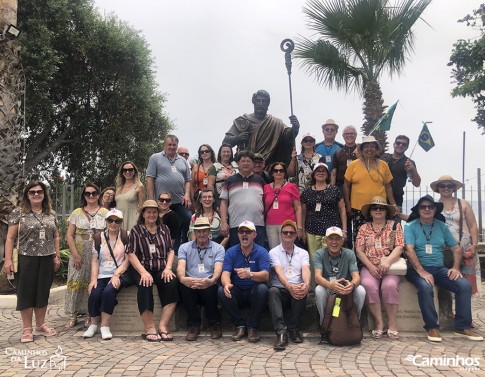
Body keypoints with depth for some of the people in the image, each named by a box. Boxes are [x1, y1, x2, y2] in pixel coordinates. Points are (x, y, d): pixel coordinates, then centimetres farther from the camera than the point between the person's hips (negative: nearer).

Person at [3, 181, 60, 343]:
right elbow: (10, 238, -4)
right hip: (26, 259, -4)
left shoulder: (51, 214, 9)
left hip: (46, 259, 4)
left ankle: (40, 326, 23)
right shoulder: (18, 213, -2)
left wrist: (56, 256, 9)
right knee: (26, 293, 3)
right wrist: (8, 259, -11)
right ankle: (27, 329, 12)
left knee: (43, 292, 10)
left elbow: (56, 236, 14)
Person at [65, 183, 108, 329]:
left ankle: (90, 315, 13)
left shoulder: (105, 213, 5)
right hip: (79, 254, 1)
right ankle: (73, 316, 10)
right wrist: (75, 255, -8)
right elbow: (69, 235, 2)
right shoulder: (77, 213, 6)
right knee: (75, 282, -1)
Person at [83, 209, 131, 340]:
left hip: (119, 274, -2)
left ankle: (104, 326, -16)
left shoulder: (126, 236, 2)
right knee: (94, 293, -23)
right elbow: (94, 260, 5)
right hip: (102, 275, 3)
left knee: (108, 291, -29)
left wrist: (116, 275, -16)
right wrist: (93, 279, -8)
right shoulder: (99, 237, 10)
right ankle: (94, 324, 0)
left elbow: (127, 259, -3)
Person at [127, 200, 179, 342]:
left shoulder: (164, 229, 18)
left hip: (162, 270, 2)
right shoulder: (136, 230, 9)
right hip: (143, 269, -2)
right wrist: (143, 272, -16)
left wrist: (168, 268, -6)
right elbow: (131, 254, -1)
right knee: (145, 285, -34)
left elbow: (171, 251, 13)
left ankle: (163, 325, -26)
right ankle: (149, 328, -27)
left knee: (173, 282, -29)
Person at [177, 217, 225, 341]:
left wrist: (211, 280, -34)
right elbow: (181, 267, -5)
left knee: (211, 287, -35)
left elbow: (218, 269, -9)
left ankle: (214, 324, -10)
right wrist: (183, 278, -31)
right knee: (184, 285, -32)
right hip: (190, 288, 1)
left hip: (209, 286, -1)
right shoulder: (184, 247, 13)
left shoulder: (218, 248, 10)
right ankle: (194, 325, -17)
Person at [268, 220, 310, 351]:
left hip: (297, 289, 1)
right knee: (272, 291, -35)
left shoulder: (303, 253, 14)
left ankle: (293, 329, -16)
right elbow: (279, 271, -12)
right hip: (280, 289, -1)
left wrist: (306, 284, -32)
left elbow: (306, 270, -6)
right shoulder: (274, 252, 7)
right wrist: (289, 286, -34)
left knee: (303, 291, -33)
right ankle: (281, 333, -39)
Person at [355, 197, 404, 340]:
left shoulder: (395, 225, 11)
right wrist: (370, 266, -10)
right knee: (368, 285, -31)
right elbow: (359, 250, 6)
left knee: (390, 285, -32)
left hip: (390, 266, -1)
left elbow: (399, 247, 0)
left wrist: (387, 261, -17)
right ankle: (378, 322, -20)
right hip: (370, 267, 1)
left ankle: (392, 323, -19)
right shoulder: (364, 228, 14)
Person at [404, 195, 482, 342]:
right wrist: (422, 272, -23)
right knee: (426, 287, -35)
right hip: (417, 269, -4)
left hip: (439, 269, 5)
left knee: (465, 285, -18)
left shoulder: (441, 226, 13)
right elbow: (409, 250, -13)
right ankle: (432, 327, -18)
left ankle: (463, 326, -6)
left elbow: (456, 248, 13)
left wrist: (456, 267, -4)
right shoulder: (410, 226, -1)